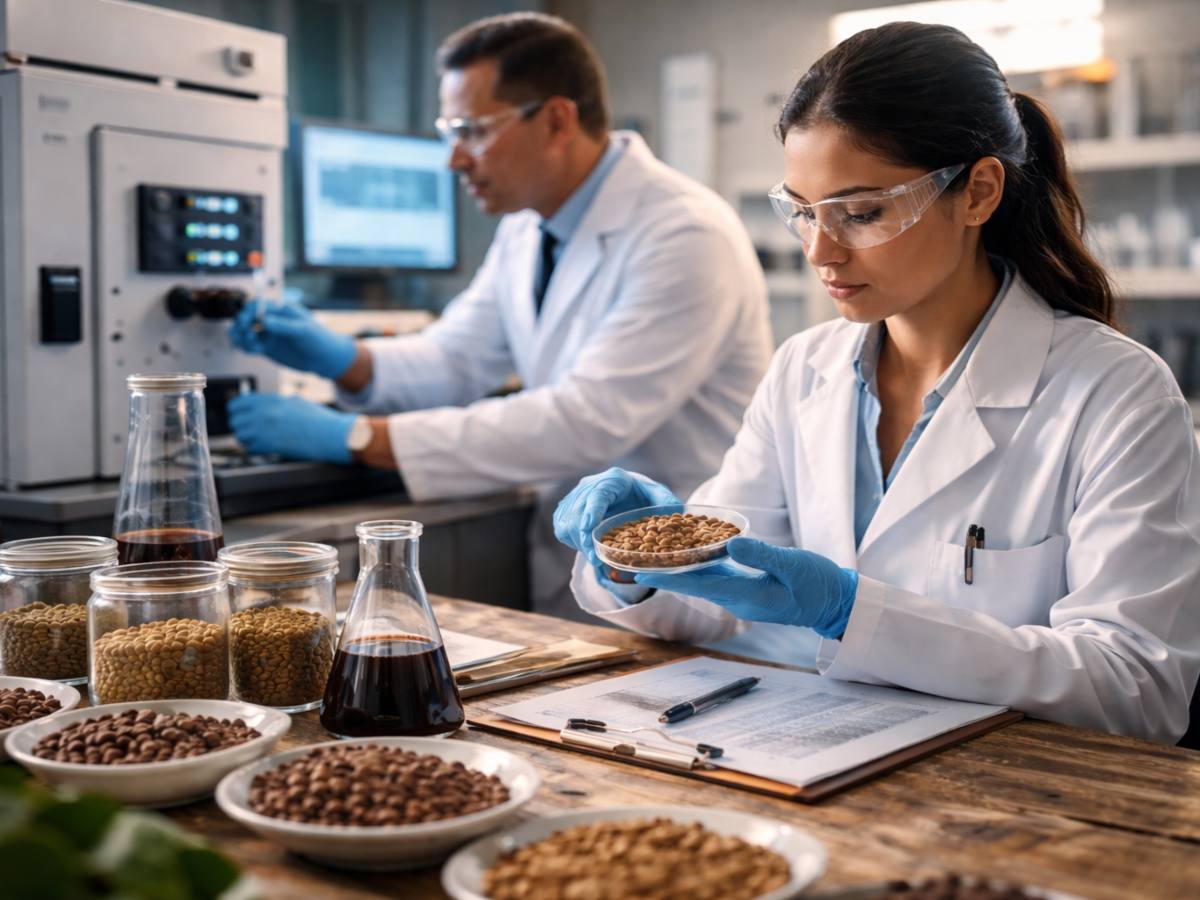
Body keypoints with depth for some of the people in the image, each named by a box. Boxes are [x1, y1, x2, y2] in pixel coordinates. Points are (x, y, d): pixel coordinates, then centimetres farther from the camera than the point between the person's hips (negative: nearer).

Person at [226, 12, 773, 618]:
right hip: (568, 564, 7)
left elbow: (588, 421, -28)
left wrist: (358, 438, -27)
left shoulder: (685, 237, -21)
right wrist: (343, 359, -8)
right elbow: (458, 359, 14)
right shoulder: (527, 226, 6)